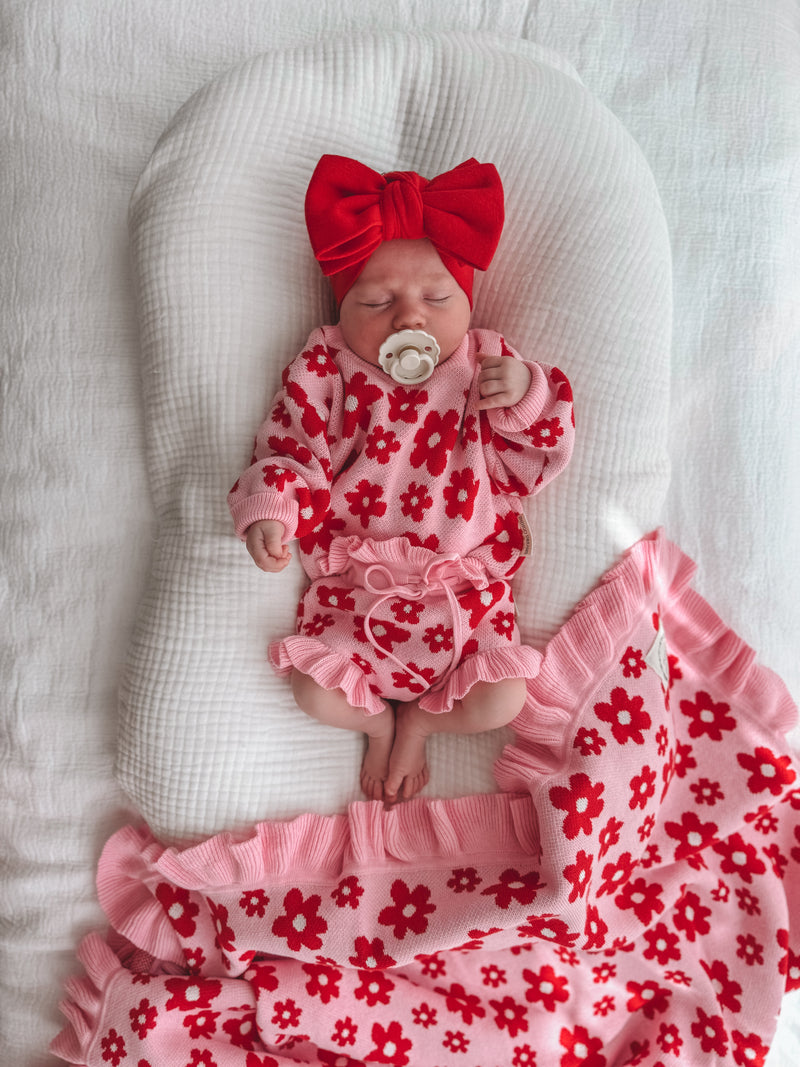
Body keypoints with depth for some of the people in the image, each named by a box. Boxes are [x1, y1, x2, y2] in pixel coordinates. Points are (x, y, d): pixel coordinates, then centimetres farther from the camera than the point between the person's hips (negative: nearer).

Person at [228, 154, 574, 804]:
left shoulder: (489, 367, -2)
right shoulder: (326, 372, -5)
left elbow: (532, 466, -1)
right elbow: (292, 454, -3)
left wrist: (528, 397, -19)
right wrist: (269, 510, -23)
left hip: (465, 584, 1)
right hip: (355, 586, 0)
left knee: (501, 702, -11)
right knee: (316, 695, -11)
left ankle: (419, 716, 22)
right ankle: (379, 720, 24)